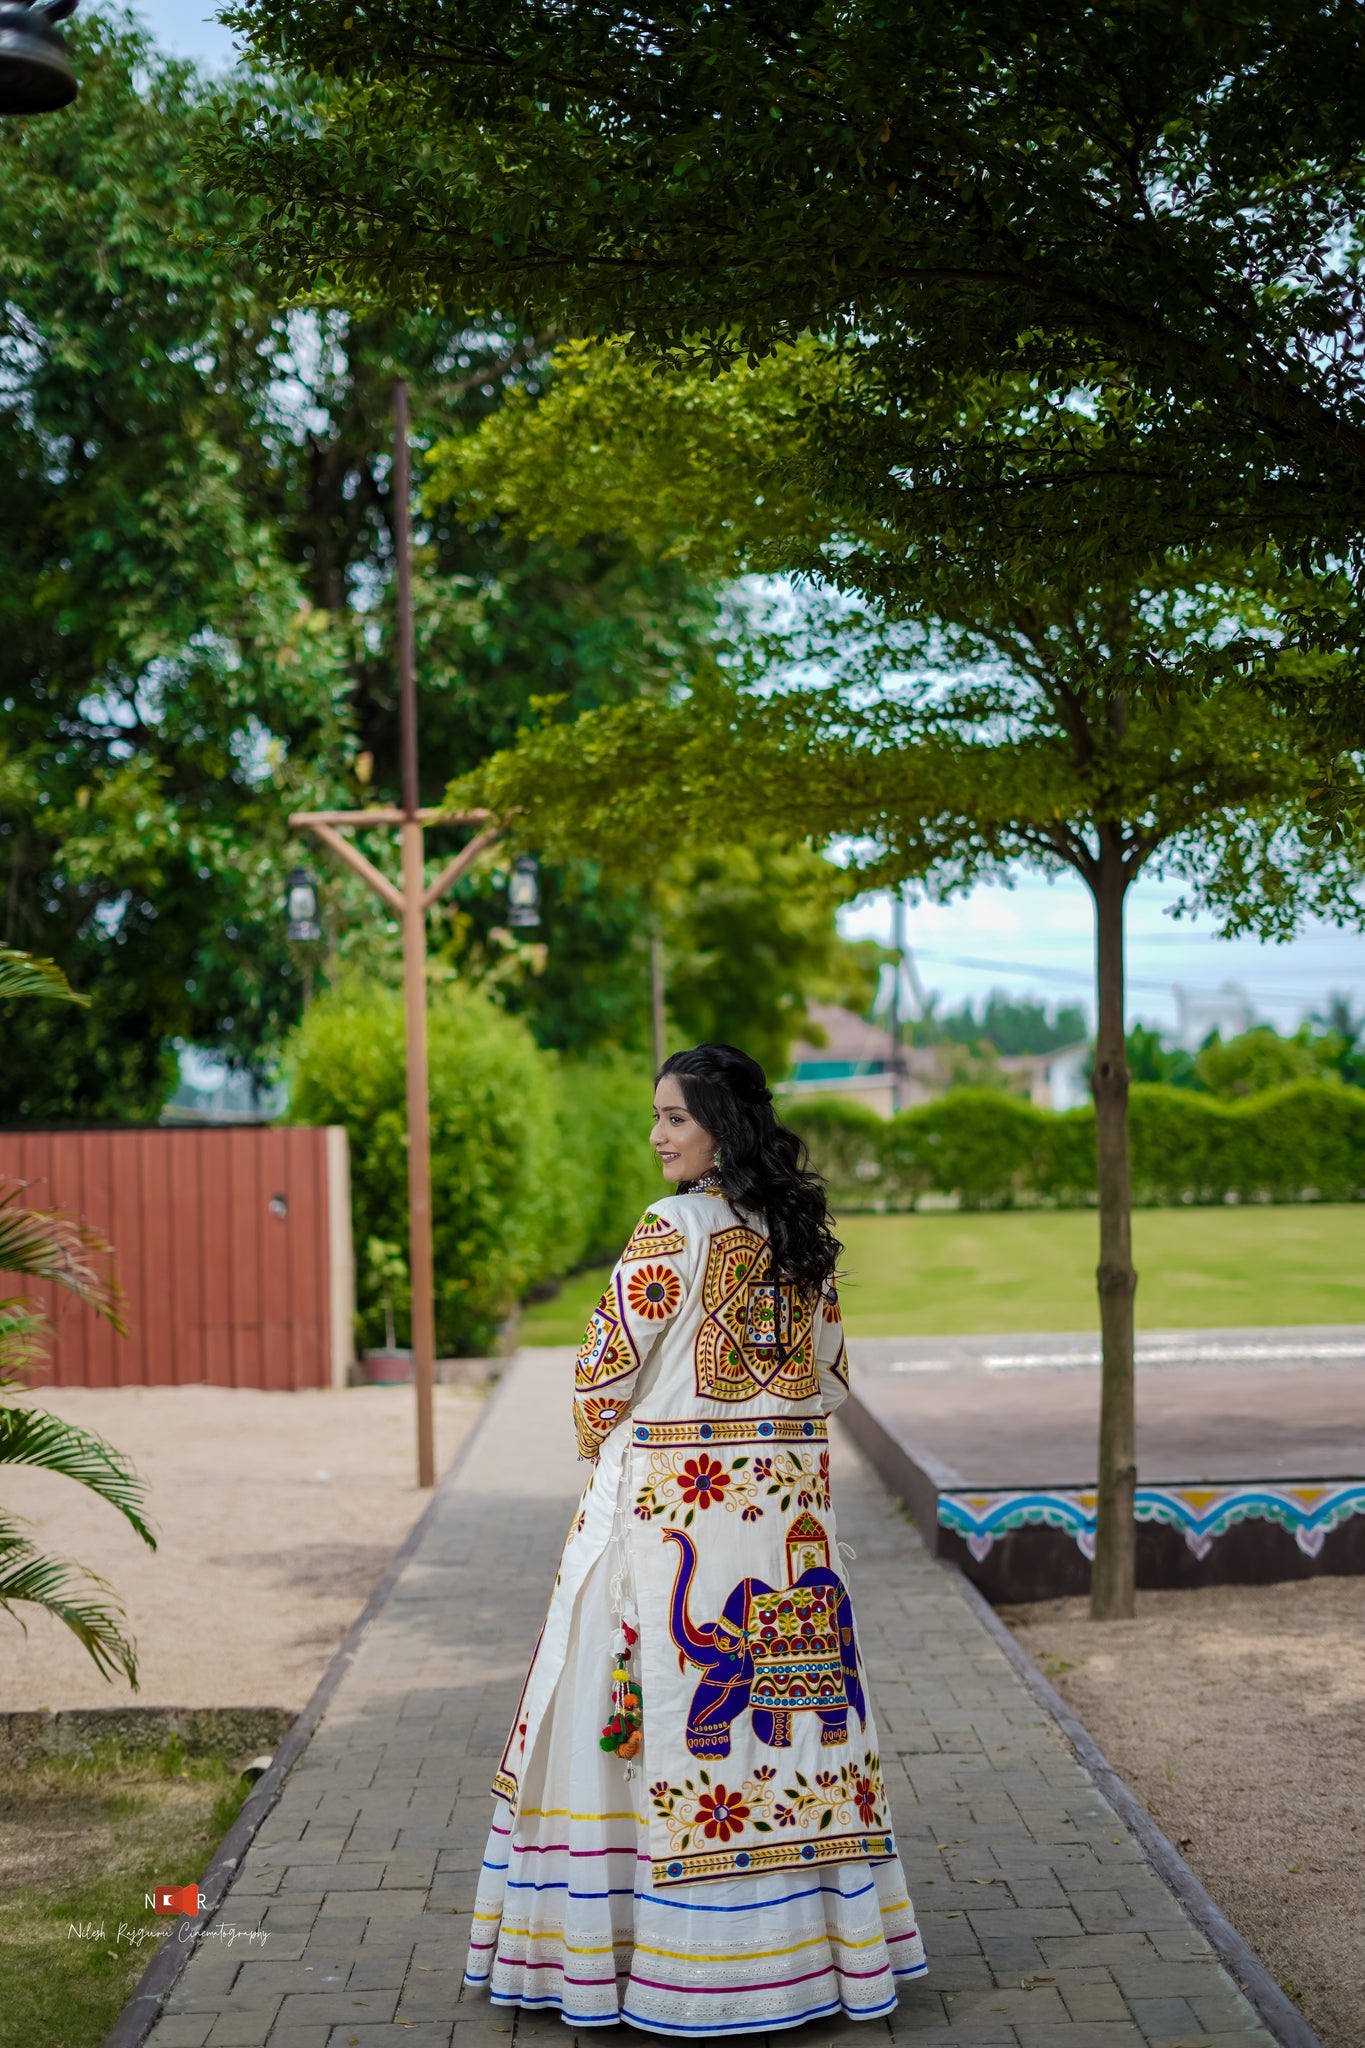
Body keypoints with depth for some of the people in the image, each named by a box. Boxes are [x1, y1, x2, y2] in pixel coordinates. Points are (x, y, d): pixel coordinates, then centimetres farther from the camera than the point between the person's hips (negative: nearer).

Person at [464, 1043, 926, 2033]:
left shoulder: (674, 1229, -14)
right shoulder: (801, 1233, 7)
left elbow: (607, 1368, -10)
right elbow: (829, 1376, 13)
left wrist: (602, 1447, 7)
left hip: (673, 1500, -6)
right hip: (789, 1499, 7)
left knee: (684, 1698, 0)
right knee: (781, 1684, 11)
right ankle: (811, 1928, 17)